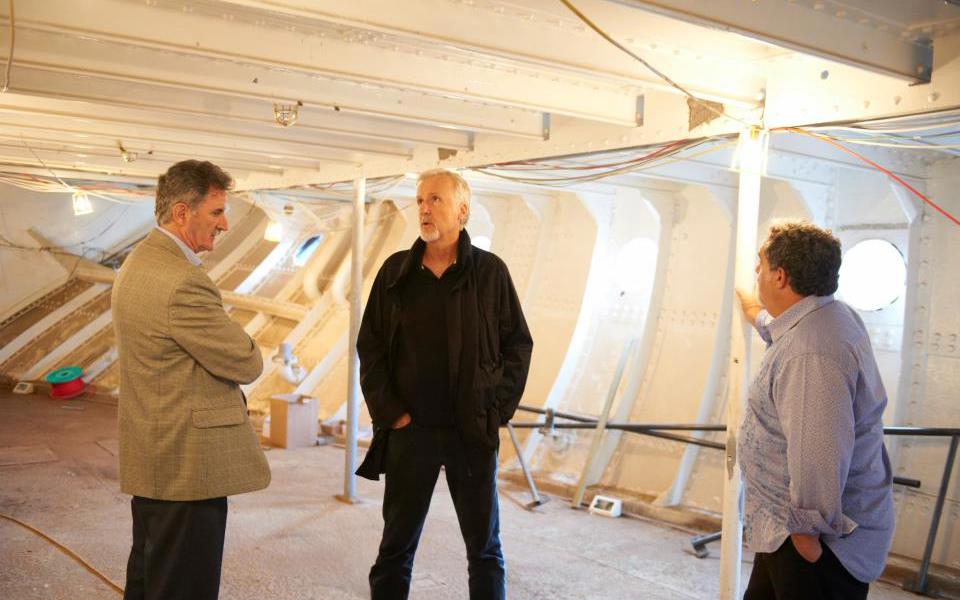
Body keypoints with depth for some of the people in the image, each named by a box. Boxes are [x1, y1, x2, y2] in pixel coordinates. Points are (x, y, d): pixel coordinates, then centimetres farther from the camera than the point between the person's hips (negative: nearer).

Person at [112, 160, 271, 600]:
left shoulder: (139, 262, 10)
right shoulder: (182, 282, -23)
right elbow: (247, 364, -17)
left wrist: (230, 346, 1)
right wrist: (243, 347, 3)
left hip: (151, 458, 11)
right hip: (188, 465, -11)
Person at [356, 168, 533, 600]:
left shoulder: (490, 272, -2)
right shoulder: (395, 272, 3)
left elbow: (518, 345, 2)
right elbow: (369, 346, 6)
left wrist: (497, 410, -4)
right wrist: (388, 411, -2)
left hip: (472, 433, -1)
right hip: (410, 431, 1)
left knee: (484, 547, 11)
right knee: (396, 546, 12)